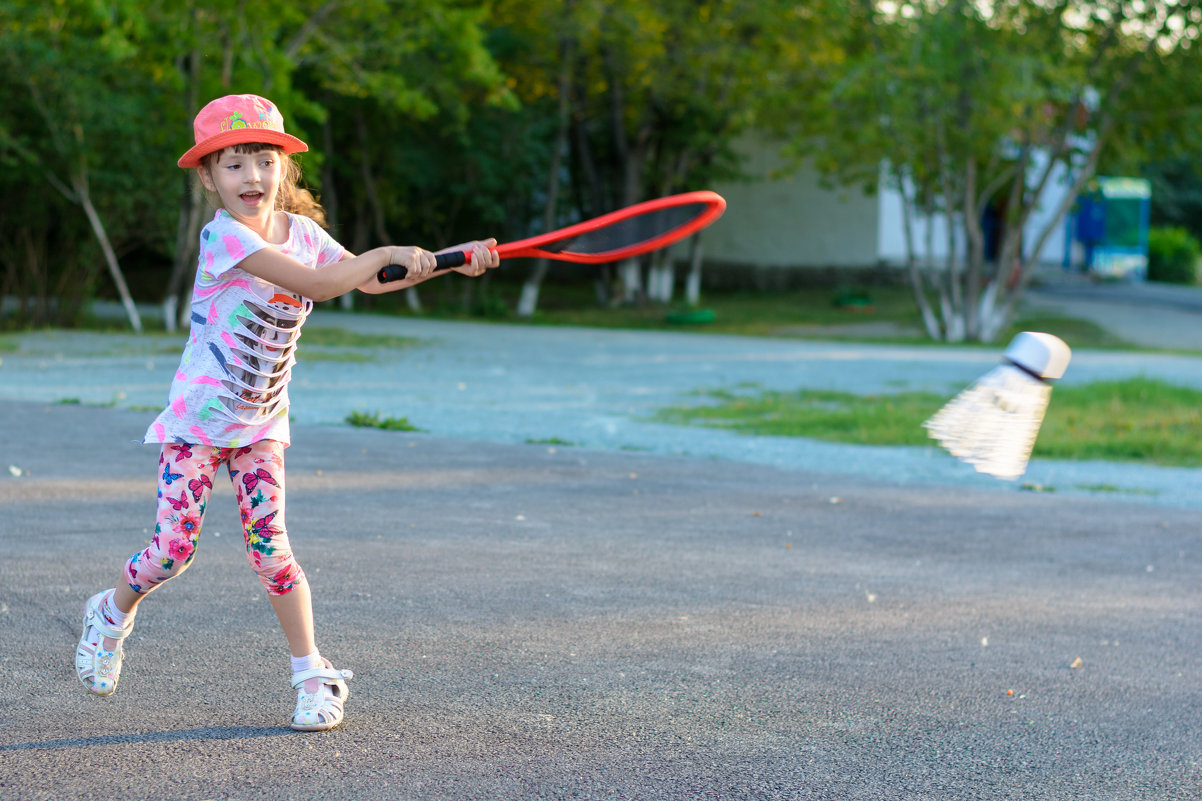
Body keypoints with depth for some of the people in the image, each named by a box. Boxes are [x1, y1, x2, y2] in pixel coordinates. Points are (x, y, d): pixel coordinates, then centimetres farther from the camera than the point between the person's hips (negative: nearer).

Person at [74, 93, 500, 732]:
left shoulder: (300, 229, 0)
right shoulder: (223, 235, -21)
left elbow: (369, 282, 4)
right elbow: (316, 284, -30)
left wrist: (451, 260, -8)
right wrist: (390, 253, -27)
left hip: (261, 421, 4)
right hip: (198, 416, -4)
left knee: (268, 542, -7)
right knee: (173, 549, -4)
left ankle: (313, 674, 3)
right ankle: (112, 613, 27)